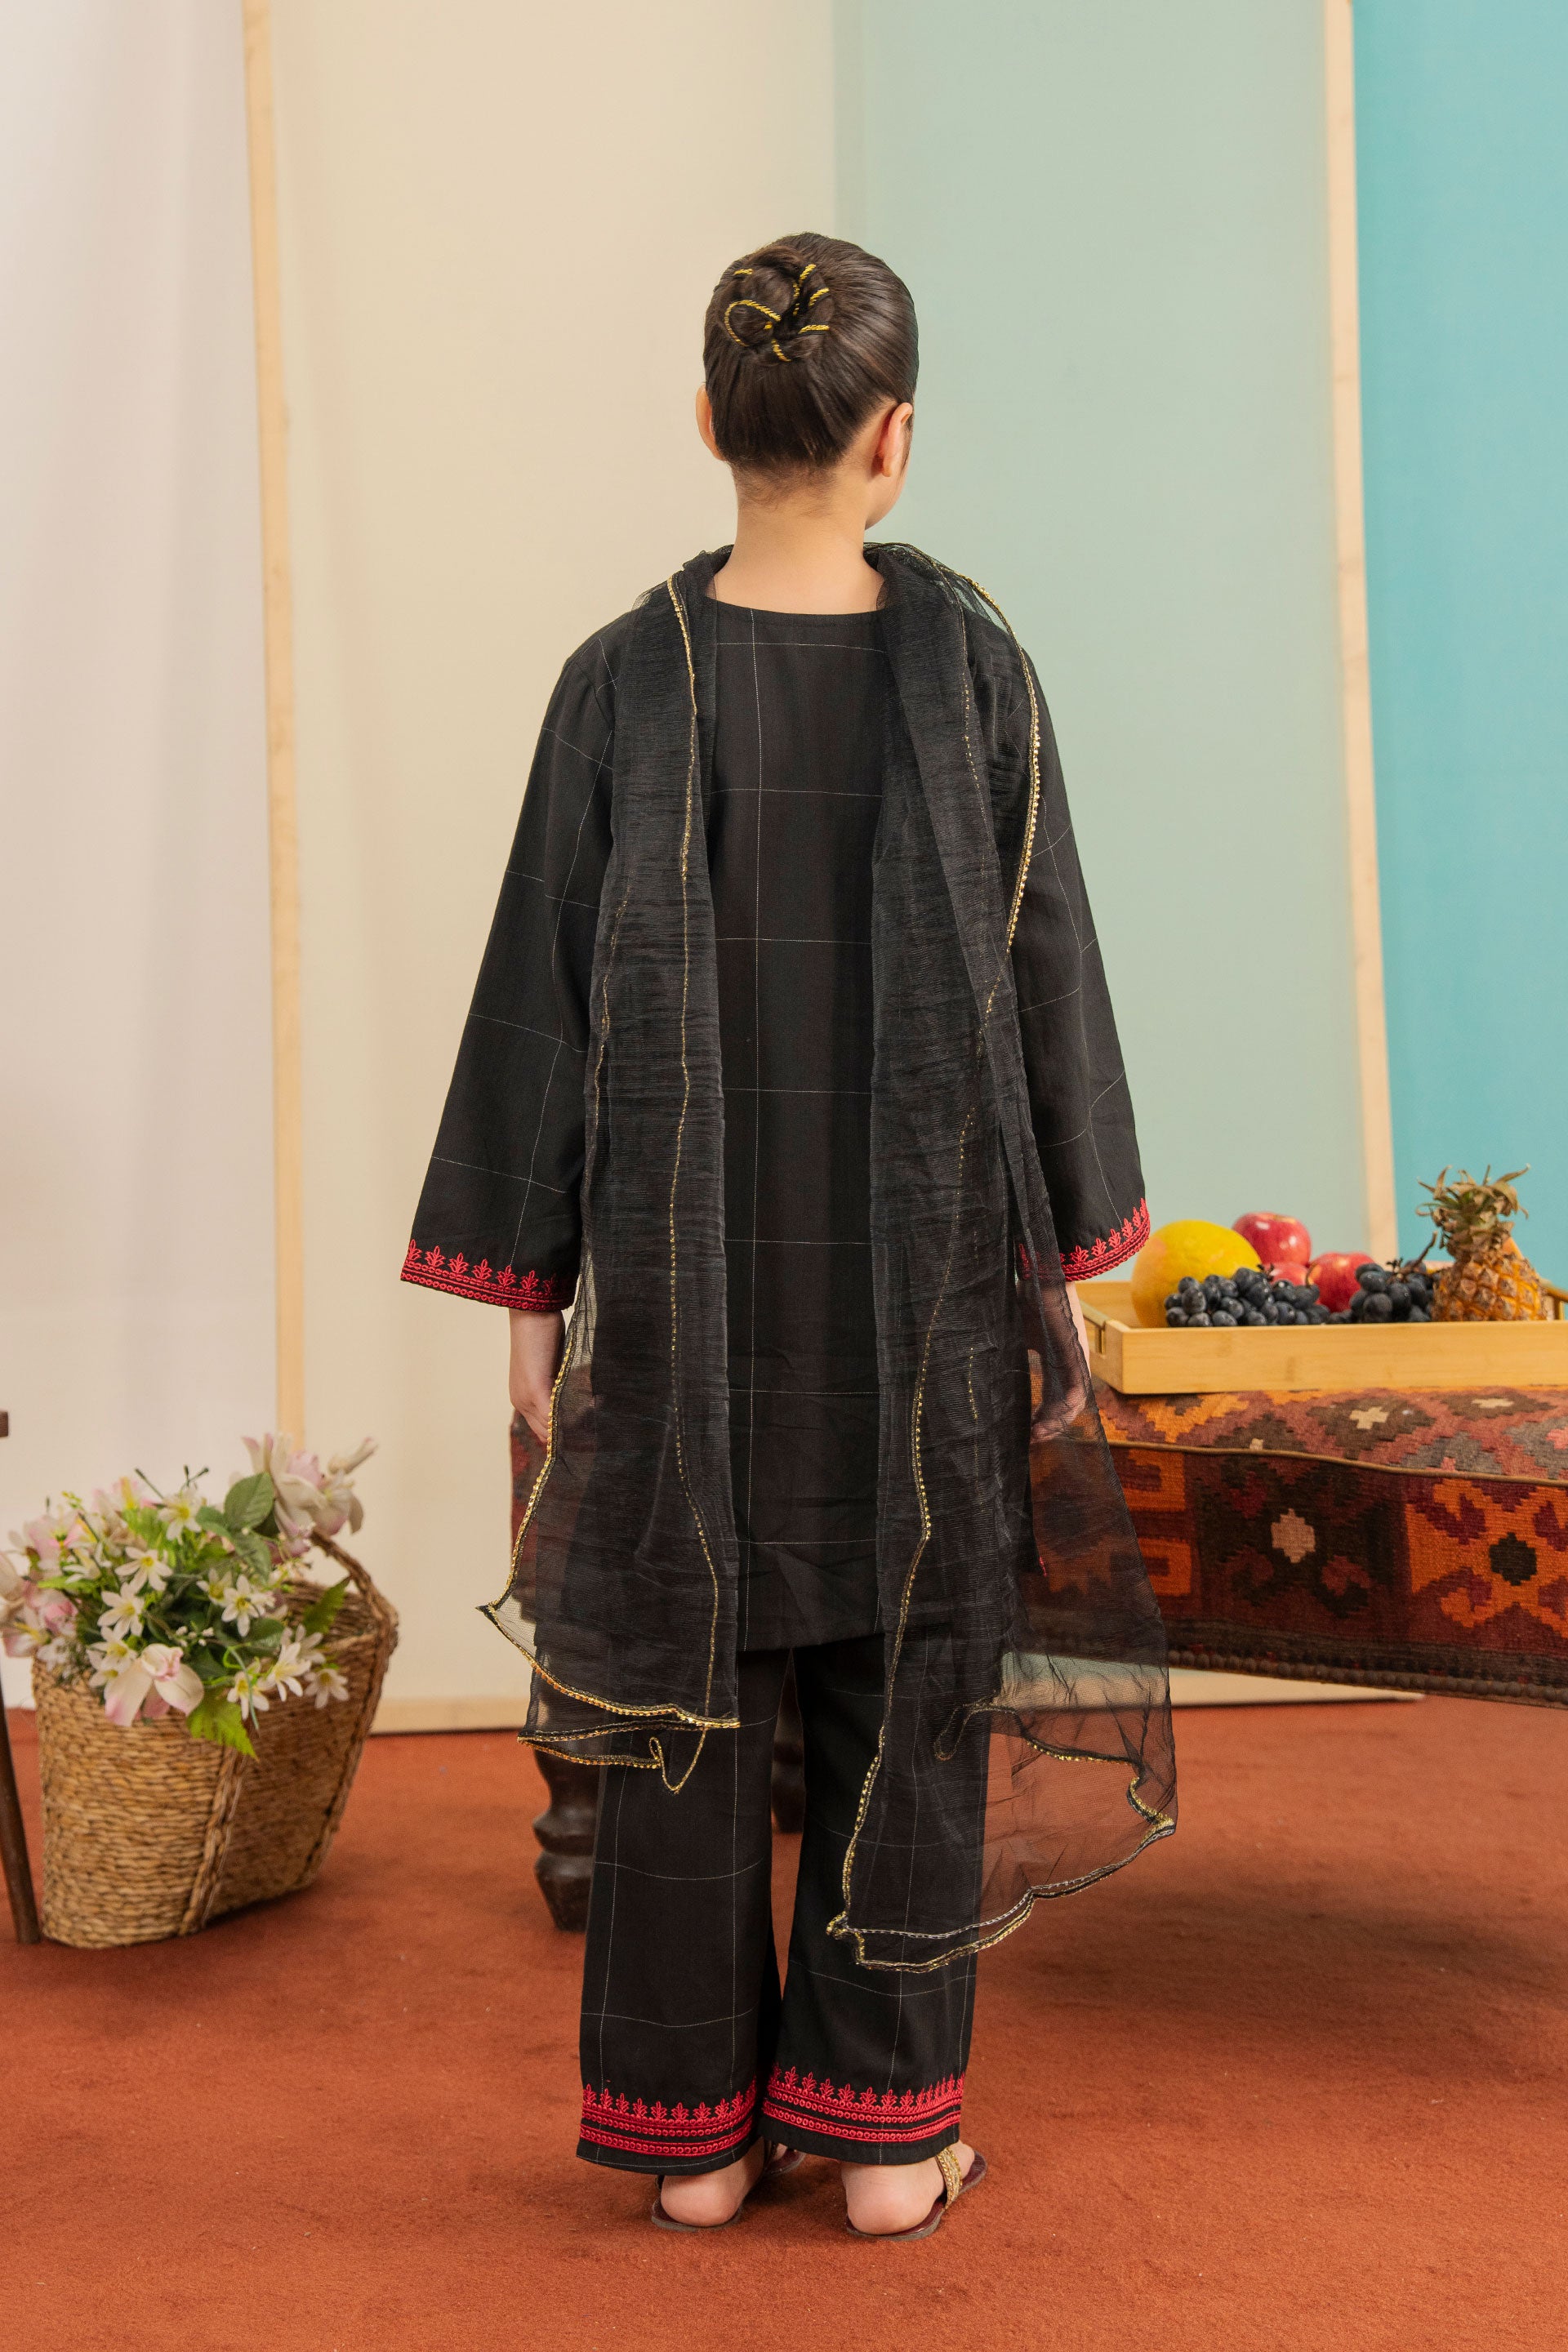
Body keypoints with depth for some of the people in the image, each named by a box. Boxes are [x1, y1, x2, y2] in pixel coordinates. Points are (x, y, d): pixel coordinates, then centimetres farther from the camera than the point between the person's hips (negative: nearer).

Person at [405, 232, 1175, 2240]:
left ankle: (698, 2133, 22)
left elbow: (549, 985, -5)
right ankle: (884, 2134, 20)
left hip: (687, 1255, 0)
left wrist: (527, 1282, 3)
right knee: (909, 1679, 11)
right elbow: (1045, 969, -2)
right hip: (926, 1255, 0)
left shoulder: (624, 681, -6)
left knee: (687, 1672, 11)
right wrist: (1072, 1252, 8)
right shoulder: (973, 667, -5)